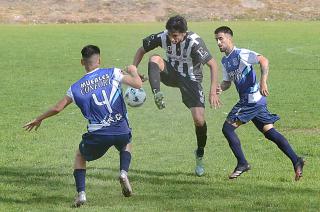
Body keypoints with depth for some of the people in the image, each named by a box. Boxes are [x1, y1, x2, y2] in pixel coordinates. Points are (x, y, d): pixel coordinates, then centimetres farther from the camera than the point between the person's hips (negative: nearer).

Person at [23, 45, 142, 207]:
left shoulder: (77, 87, 5)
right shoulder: (113, 73, 2)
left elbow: (57, 108, 7)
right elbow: (137, 84, 2)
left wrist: (38, 119, 23)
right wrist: (133, 71, 24)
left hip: (98, 135, -1)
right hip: (121, 132, 1)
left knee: (80, 155, 27)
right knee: (126, 145, 36)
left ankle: (81, 193, 9)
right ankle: (123, 172, 9)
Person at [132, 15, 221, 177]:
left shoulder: (194, 42, -28)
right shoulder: (162, 37, -17)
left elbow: (213, 65, -26)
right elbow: (141, 50, -1)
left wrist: (213, 92, -34)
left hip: (191, 79, -3)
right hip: (172, 73, 3)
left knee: (199, 120, -13)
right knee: (154, 59, -29)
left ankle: (199, 156, 11)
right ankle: (157, 95, -37)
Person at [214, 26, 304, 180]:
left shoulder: (241, 54, -12)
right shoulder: (225, 61, 16)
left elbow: (263, 60, -23)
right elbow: (227, 81, 24)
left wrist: (263, 82, -32)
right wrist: (220, 88, 0)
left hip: (252, 99, -9)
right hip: (249, 100, 9)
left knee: (227, 127, -8)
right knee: (269, 131, 6)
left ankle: (242, 163, -1)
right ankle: (296, 161, 4)